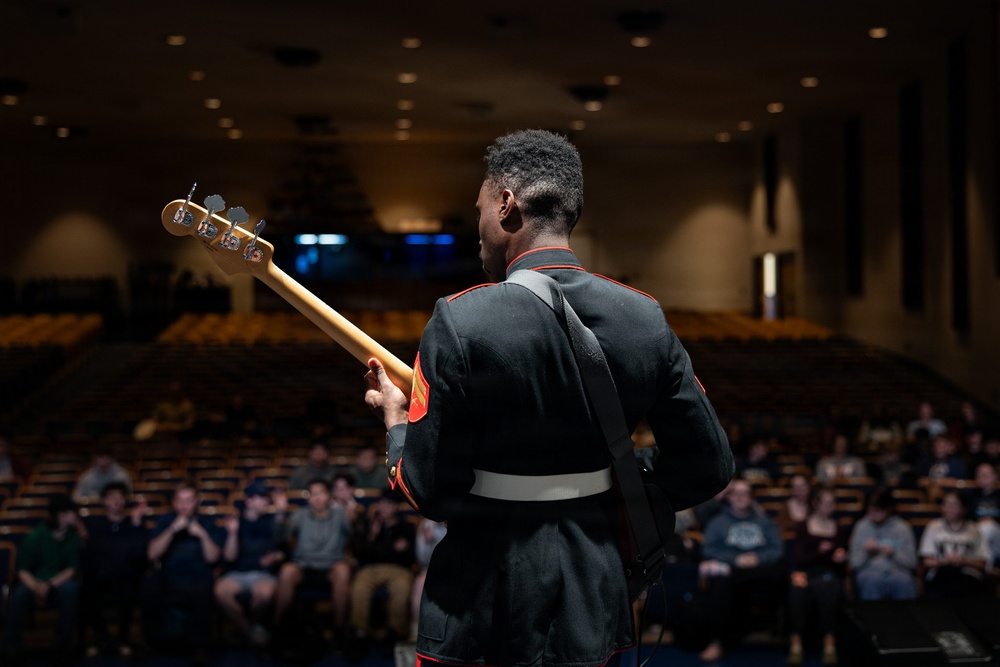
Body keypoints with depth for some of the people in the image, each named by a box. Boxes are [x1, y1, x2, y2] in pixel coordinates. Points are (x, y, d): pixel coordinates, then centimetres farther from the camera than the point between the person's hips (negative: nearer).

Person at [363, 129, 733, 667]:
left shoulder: (460, 322, -18)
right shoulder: (645, 319, -5)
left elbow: (428, 491, -15)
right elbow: (708, 466, -1)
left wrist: (395, 420, 4)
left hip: (483, 618, -3)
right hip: (593, 609, 4)